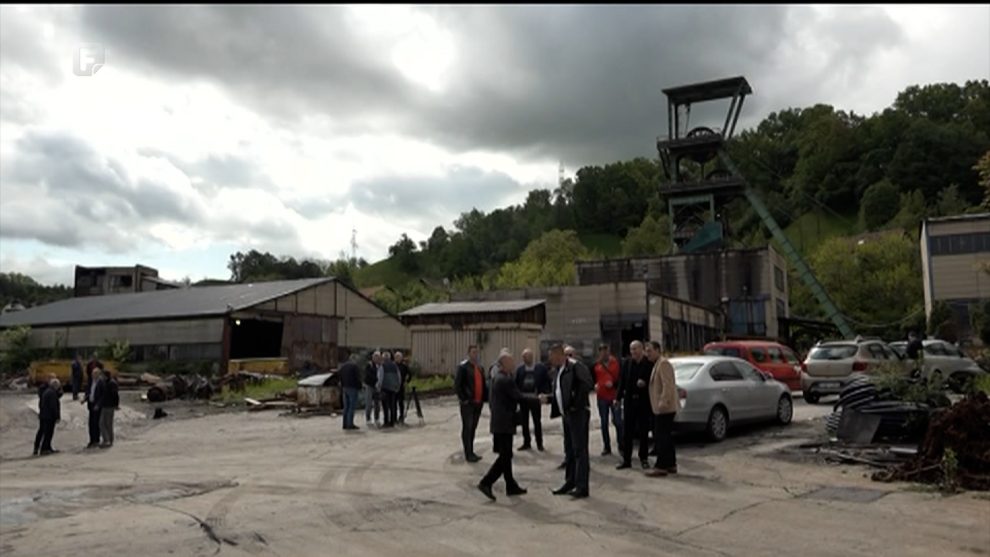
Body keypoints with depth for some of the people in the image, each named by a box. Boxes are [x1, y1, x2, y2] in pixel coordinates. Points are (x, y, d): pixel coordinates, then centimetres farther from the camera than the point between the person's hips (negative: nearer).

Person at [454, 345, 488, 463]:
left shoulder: (479, 367, 15)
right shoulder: (463, 366, -7)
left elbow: (483, 384, 15)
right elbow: (457, 384, -12)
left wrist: (485, 398, 4)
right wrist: (463, 399, -15)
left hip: (478, 402, 7)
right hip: (468, 403, -7)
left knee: (473, 428, 14)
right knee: (467, 428, 0)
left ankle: (471, 452, 23)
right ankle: (468, 454, 5)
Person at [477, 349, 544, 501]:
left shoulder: (497, 378, 12)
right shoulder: (506, 380, -18)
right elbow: (519, 397, -19)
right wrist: (538, 399, -9)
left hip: (499, 423, 10)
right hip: (504, 424, -10)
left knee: (506, 455, 13)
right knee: (505, 456, -3)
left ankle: (511, 486, 19)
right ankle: (486, 483, -1)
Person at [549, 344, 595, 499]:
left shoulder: (575, 366, -14)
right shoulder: (560, 370, 14)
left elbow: (588, 384, -23)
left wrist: (576, 404, -21)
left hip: (578, 414, -9)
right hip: (567, 414, 9)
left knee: (580, 450, -5)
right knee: (569, 450, 15)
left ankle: (582, 487, 0)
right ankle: (570, 483, 25)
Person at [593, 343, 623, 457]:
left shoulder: (616, 363, -2)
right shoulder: (596, 365, 5)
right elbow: (593, 379, 13)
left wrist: (614, 383, -16)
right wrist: (595, 385, -6)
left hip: (614, 396, -3)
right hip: (601, 397, 3)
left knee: (618, 421, -3)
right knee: (604, 423, 9)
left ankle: (621, 446, 10)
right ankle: (606, 447, 17)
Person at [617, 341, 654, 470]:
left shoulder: (649, 363, -7)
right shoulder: (627, 362, 2)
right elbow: (622, 381, 4)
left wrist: (645, 383, -21)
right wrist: (618, 397, 1)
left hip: (644, 400, -3)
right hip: (629, 400, 3)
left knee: (644, 432, 7)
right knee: (627, 431, 5)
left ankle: (644, 458, 19)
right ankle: (626, 460, 12)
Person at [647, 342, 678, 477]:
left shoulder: (663, 363, -13)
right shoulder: (658, 364, 18)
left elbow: (667, 385, -22)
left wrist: (663, 402, -26)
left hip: (664, 408, -10)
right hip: (662, 408, 10)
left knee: (662, 437, -8)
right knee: (666, 437, 14)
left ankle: (661, 467, -6)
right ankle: (671, 465, 20)